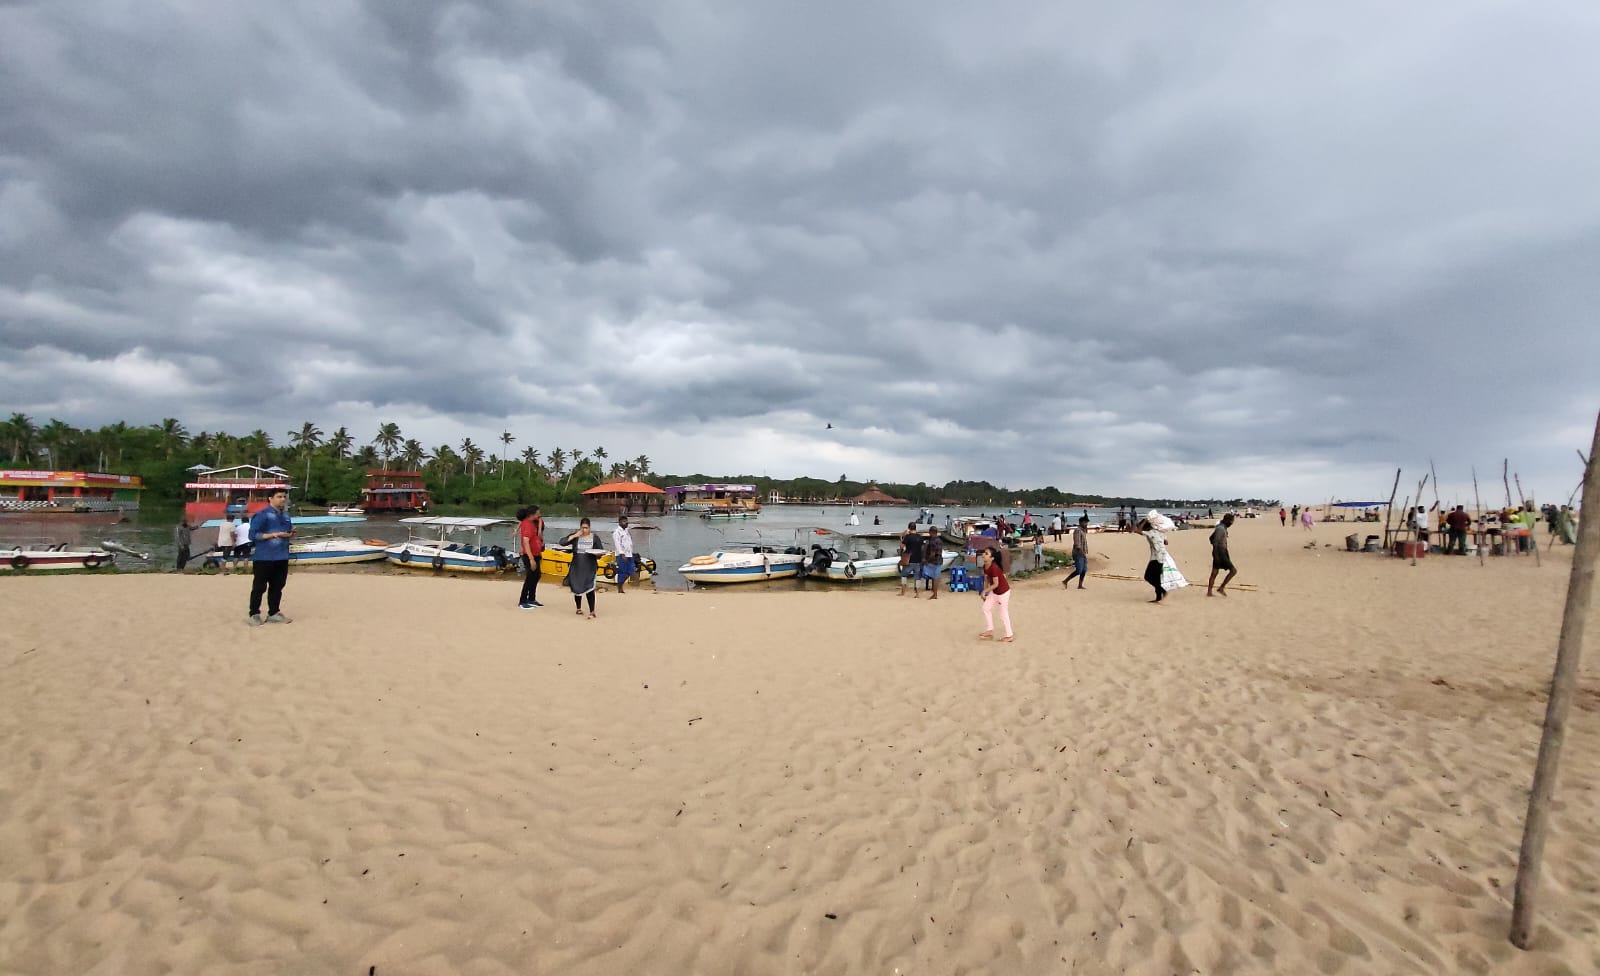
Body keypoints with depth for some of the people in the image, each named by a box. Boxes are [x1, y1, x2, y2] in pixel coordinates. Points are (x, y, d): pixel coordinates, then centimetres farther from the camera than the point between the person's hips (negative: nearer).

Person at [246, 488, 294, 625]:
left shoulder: (286, 516, 12)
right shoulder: (262, 515, -10)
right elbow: (253, 535, -14)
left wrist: (291, 533, 0)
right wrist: (273, 534, -21)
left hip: (282, 558, 7)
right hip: (264, 558, -7)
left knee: (277, 587, 11)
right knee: (259, 587, 0)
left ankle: (273, 613, 19)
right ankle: (254, 614, 9)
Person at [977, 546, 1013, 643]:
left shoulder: (994, 568, -29)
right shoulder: (985, 566, -4)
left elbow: (995, 584, -24)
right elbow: (986, 580, 8)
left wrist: (984, 591, -17)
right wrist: (984, 592, 4)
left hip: (1003, 592, -9)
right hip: (994, 592, 9)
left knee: (1003, 614, 3)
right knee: (986, 608, 12)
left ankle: (1008, 636, 17)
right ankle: (989, 631, 23)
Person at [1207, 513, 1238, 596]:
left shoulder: (1220, 527, 13)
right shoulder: (1221, 529, -17)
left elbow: (1211, 538, 25)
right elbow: (1215, 542, -23)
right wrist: (1216, 555, -23)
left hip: (1217, 553, 10)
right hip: (1220, 553, -10)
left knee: (1214, 573, 11)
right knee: (1233, 571, -3)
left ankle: (1209, 592, 12)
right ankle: (1221, 588, 1)